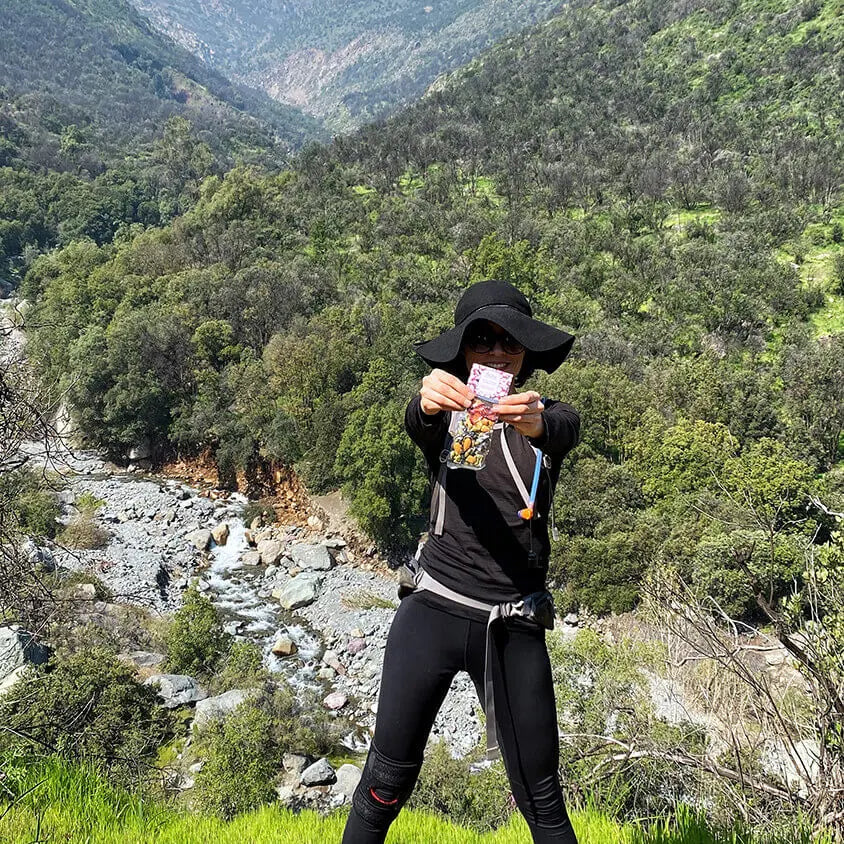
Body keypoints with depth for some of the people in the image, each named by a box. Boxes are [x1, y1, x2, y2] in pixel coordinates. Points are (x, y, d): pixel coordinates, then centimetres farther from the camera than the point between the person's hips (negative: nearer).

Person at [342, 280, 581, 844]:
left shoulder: (552, 418, 5)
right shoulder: (445, 418, 5)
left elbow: (563, 432, -20)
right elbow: (416, 425, -19)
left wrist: (535, 424, -45)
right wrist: (428, 402, -44)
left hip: (515, 629, 0)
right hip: (433, 613, 0)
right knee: (387, 782, -2)